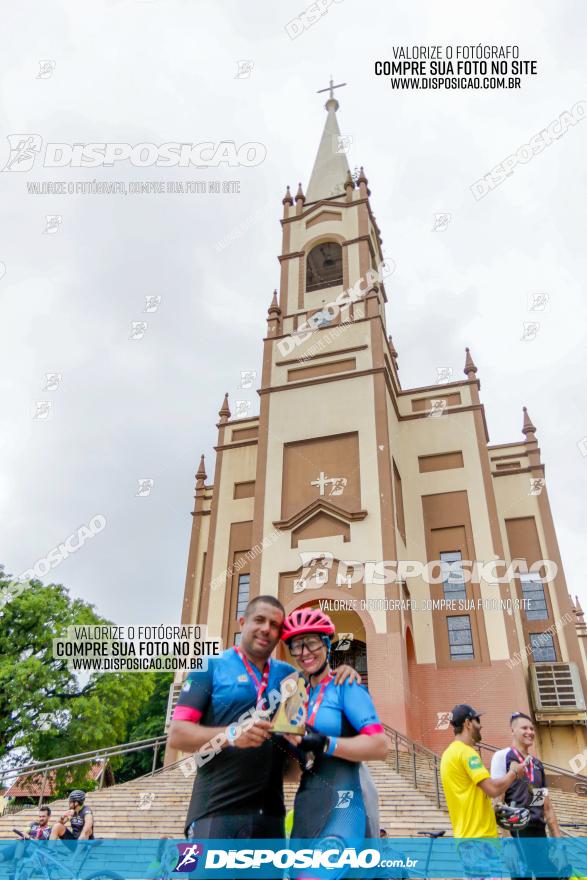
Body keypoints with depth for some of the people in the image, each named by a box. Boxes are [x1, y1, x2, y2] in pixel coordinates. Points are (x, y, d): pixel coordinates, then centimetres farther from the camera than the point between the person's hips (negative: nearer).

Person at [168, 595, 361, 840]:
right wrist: (231, 735, -24)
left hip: (269, 813, 5)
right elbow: (177, 734, -7)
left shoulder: (287, 674, 13)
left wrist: (341, 675, 4)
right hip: (217, 811, -4)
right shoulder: (211, 668, -1)